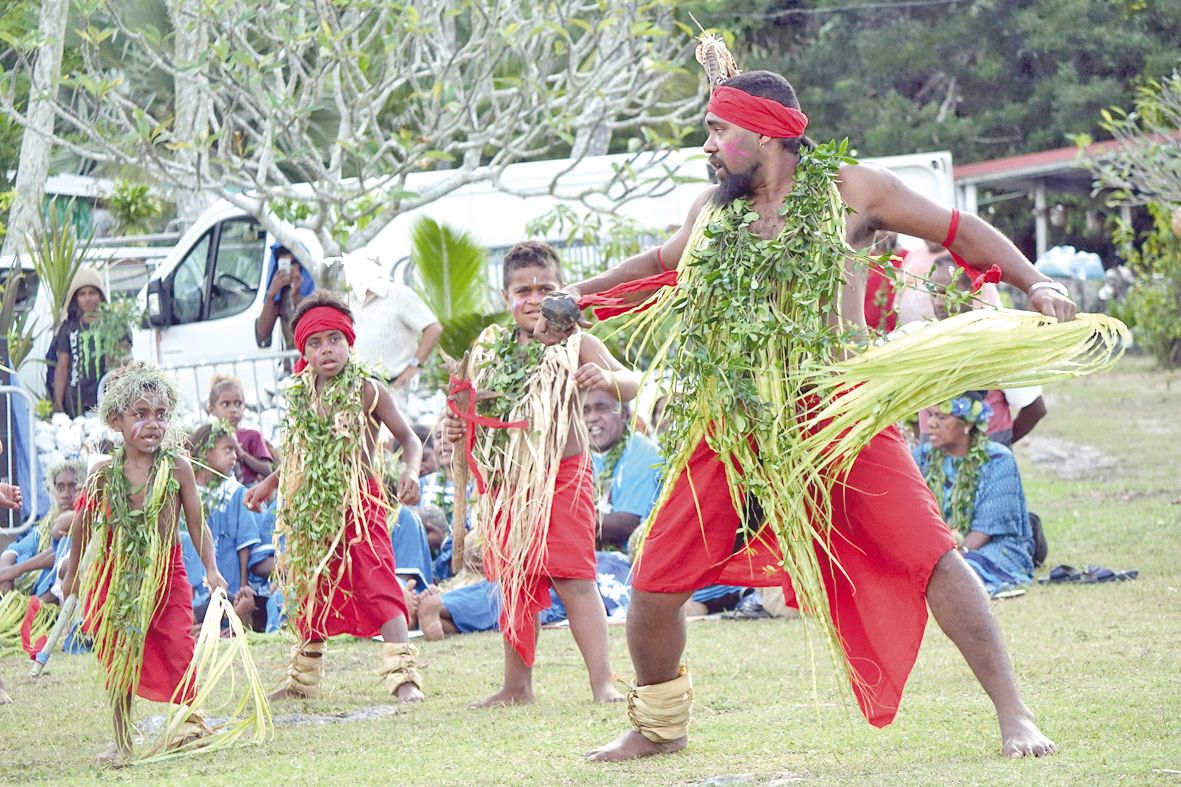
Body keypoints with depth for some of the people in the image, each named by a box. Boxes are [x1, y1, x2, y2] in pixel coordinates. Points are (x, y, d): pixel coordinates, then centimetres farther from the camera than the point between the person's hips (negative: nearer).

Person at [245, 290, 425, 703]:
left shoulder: (367, 391, -6)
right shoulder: (301, 397, 10)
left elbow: (408, 438, -8)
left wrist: (411, 471, -25)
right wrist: (268, 484, 24)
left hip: (359, 503, -6)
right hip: (311, 508, 6)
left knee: (376, 584, -18)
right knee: (312, 590, 16)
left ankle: (404, 675, -23)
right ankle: (303, 680, 29)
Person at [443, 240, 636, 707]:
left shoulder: (574, 345, -5)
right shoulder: (491, 350, 10)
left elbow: (631, 385, -16)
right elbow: (476, 412, 22)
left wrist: (608, 379, -38)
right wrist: (458, 428, 0)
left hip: (561, 476, -5)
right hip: (507, 482, 5)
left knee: (573, 577, -11)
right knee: (515, 583, 11)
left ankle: (602, 680, -11)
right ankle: (517, 685, 20)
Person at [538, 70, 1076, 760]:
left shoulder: (849, 191, -2)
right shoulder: (712, 211, 11)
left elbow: (959, 231, 3)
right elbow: (662, 262, 32)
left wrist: (1034, 282, -10)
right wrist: (581, 296, 26)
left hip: (838, 415, -4)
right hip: (733, 425, 4)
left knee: (930, 555, -18)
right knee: (656, 582, 1)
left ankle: (1014, 715, -12)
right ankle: (660, 726, 25)